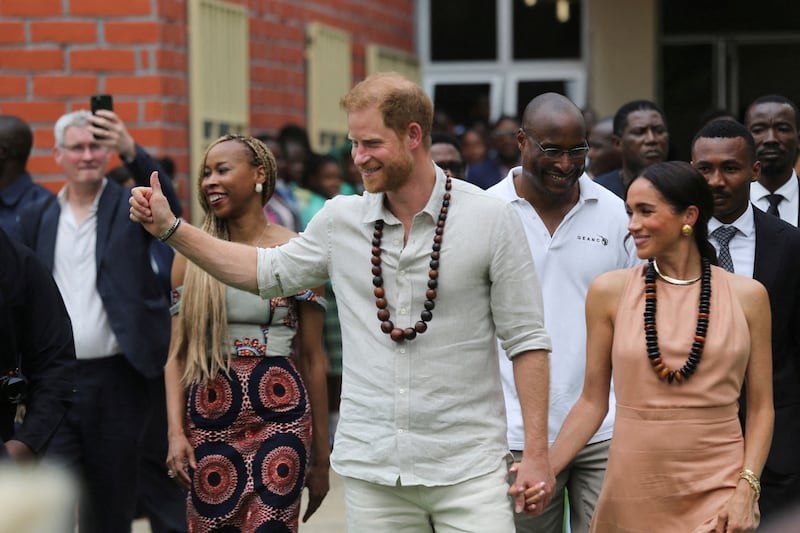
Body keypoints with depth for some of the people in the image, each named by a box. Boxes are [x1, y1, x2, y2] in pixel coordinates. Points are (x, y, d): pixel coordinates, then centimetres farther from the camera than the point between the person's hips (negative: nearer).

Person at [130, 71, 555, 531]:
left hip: (466, 471, -3)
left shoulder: (490, 219, -4)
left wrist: (537, 453, -7)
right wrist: (170, 227, 13)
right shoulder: (341, 221, 6)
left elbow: (526, 339, -3)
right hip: (371, 469, 3)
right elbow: (267, 272, 20)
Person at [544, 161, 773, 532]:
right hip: (633, 490, 1)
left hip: (717, 488, -1)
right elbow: (593, 401, 4)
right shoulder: (610, 291, 1)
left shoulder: (746, 296, 1)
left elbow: (760, 406, 3)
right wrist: (543, 468, -7)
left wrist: (747, 488, -8)